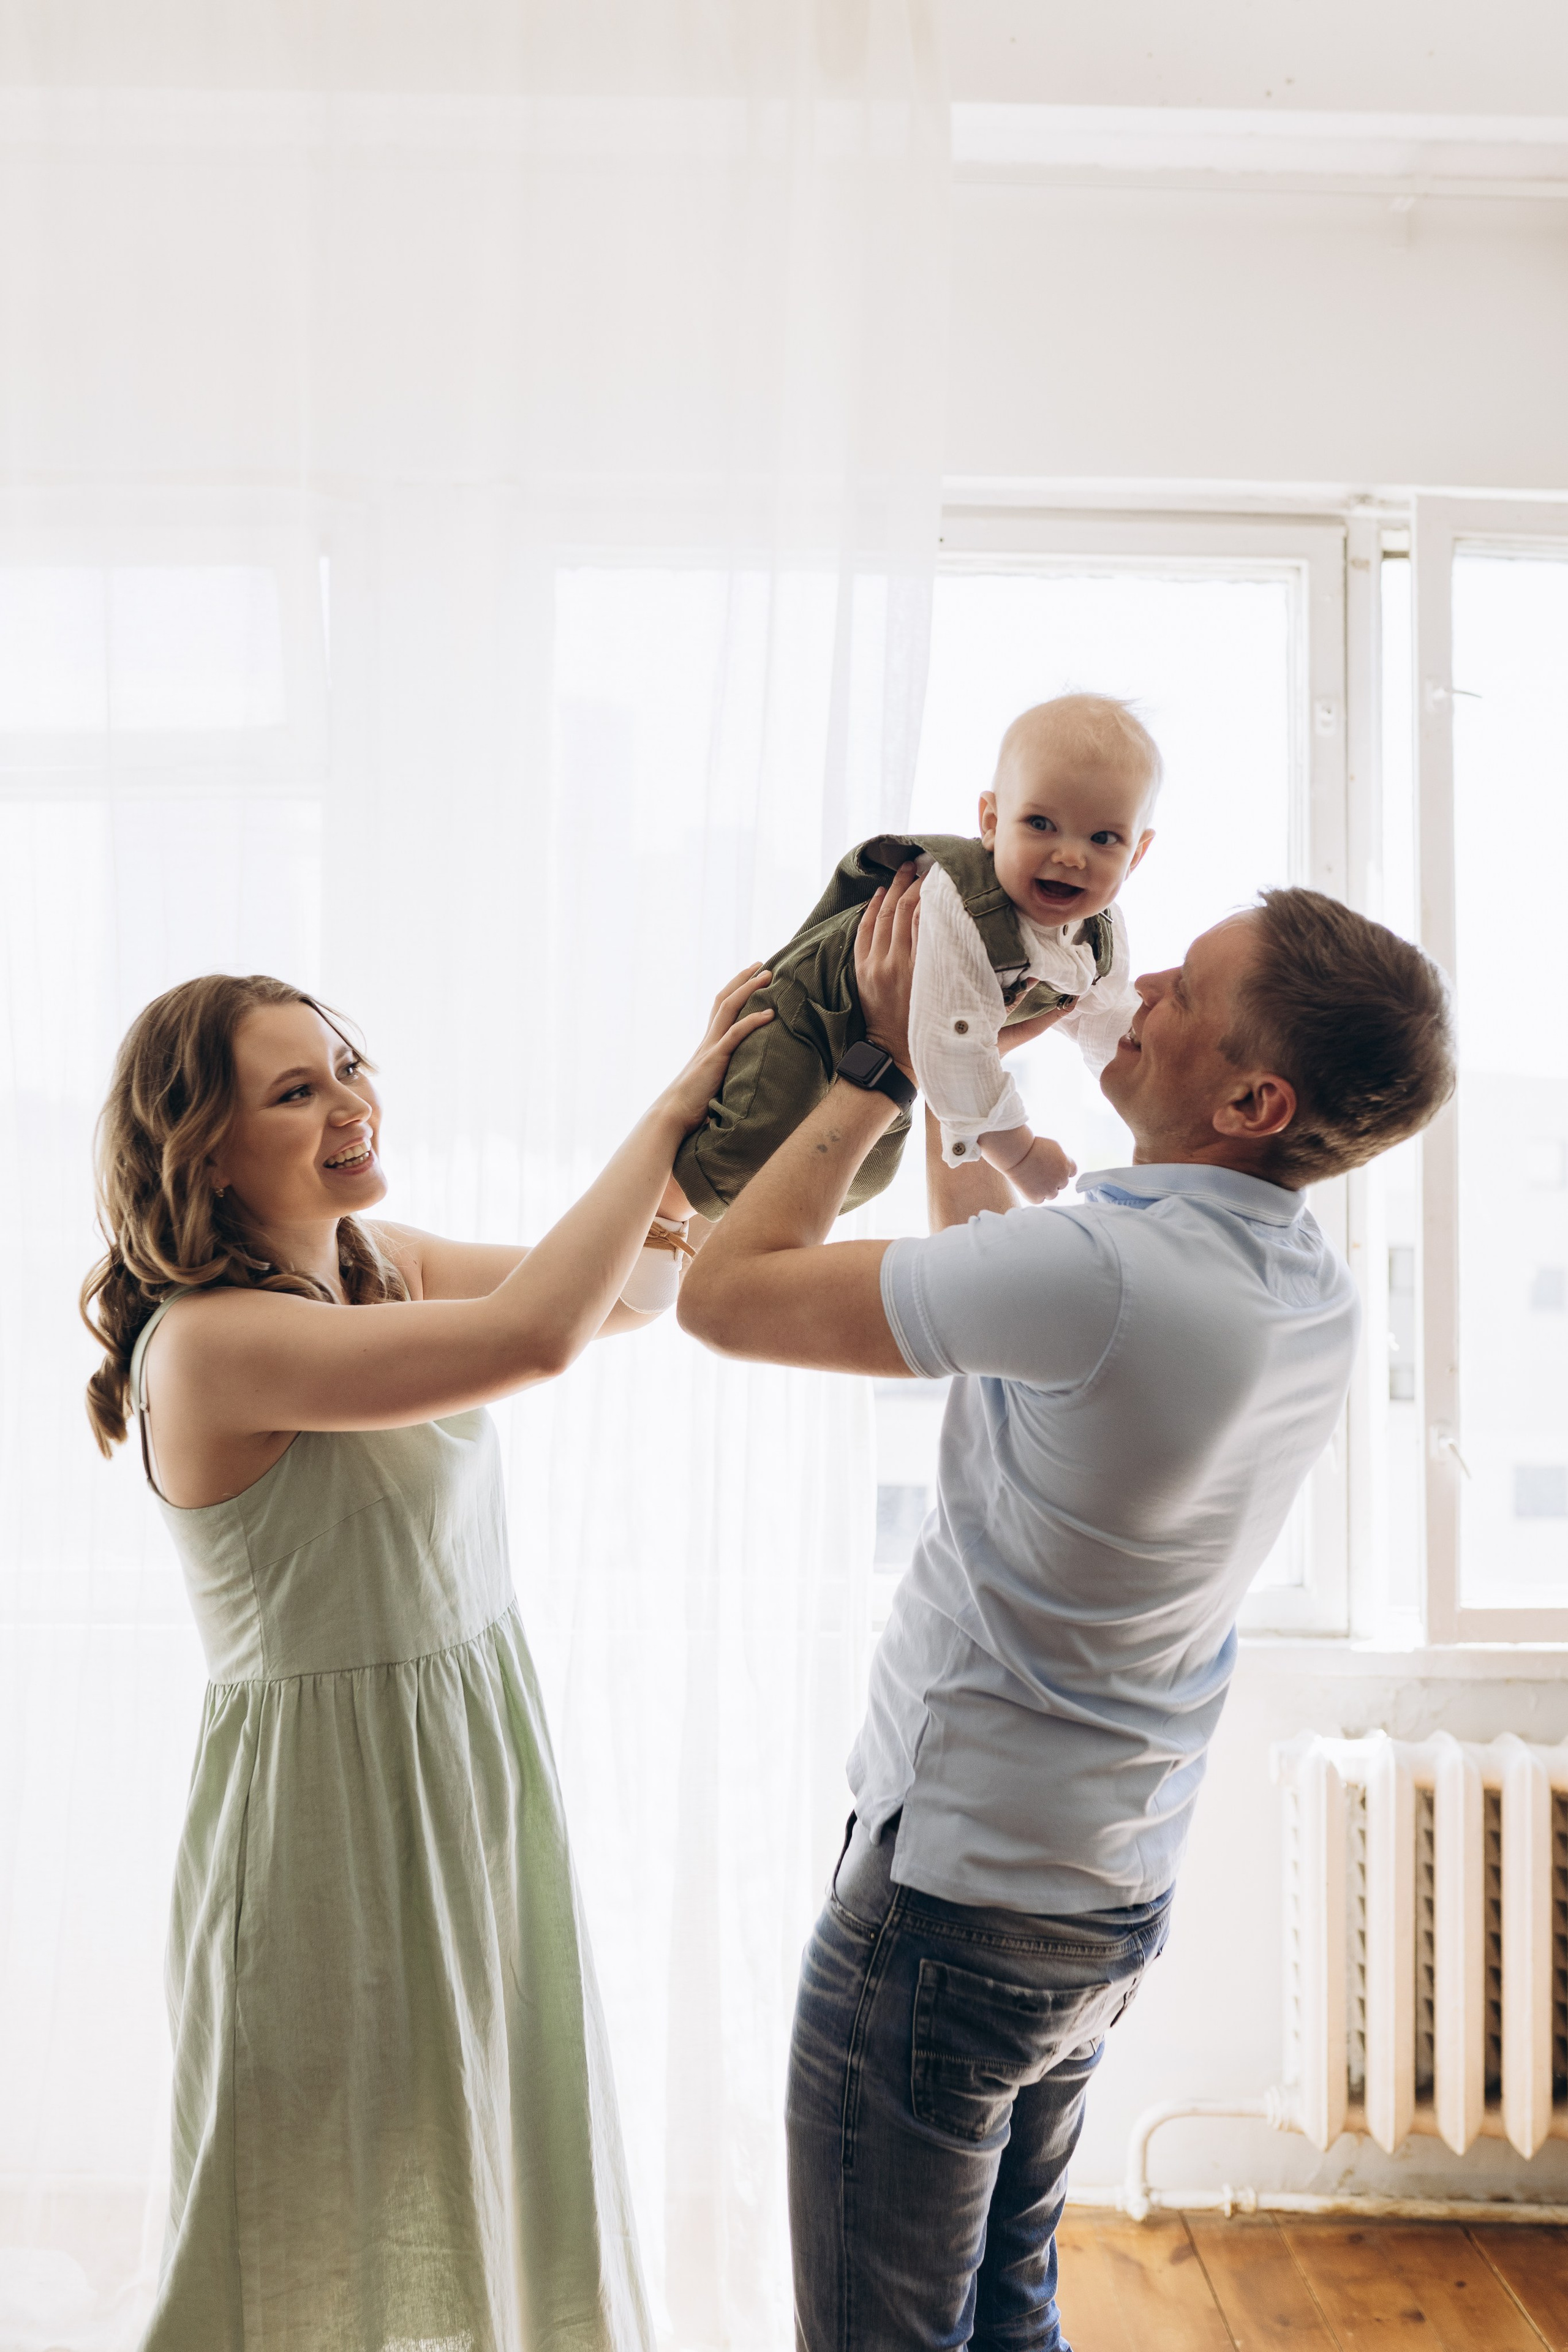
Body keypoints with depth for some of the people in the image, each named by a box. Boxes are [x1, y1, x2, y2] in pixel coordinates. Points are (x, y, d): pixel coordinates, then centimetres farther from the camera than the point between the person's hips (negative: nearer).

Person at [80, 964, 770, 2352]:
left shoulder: (380, 1264, 0)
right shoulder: (207, 1342, -24)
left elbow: (632, 1286, 3)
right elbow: (538, 1336, -34)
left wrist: (739, 1101, -11)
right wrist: (670, 1110, -25)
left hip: (481, 1769, 8)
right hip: (335, 1807, -7)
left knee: (495, 2174, 22)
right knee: (347, 2230, 13)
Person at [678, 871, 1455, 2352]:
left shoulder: (1106, 1274, -30)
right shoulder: (1316, 1298, -2)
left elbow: (725, 1294, -20)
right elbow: (998, 1273, 15)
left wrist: (882, 1069, -10)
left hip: (952, 1897, -8)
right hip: (1114, 1899, 9)